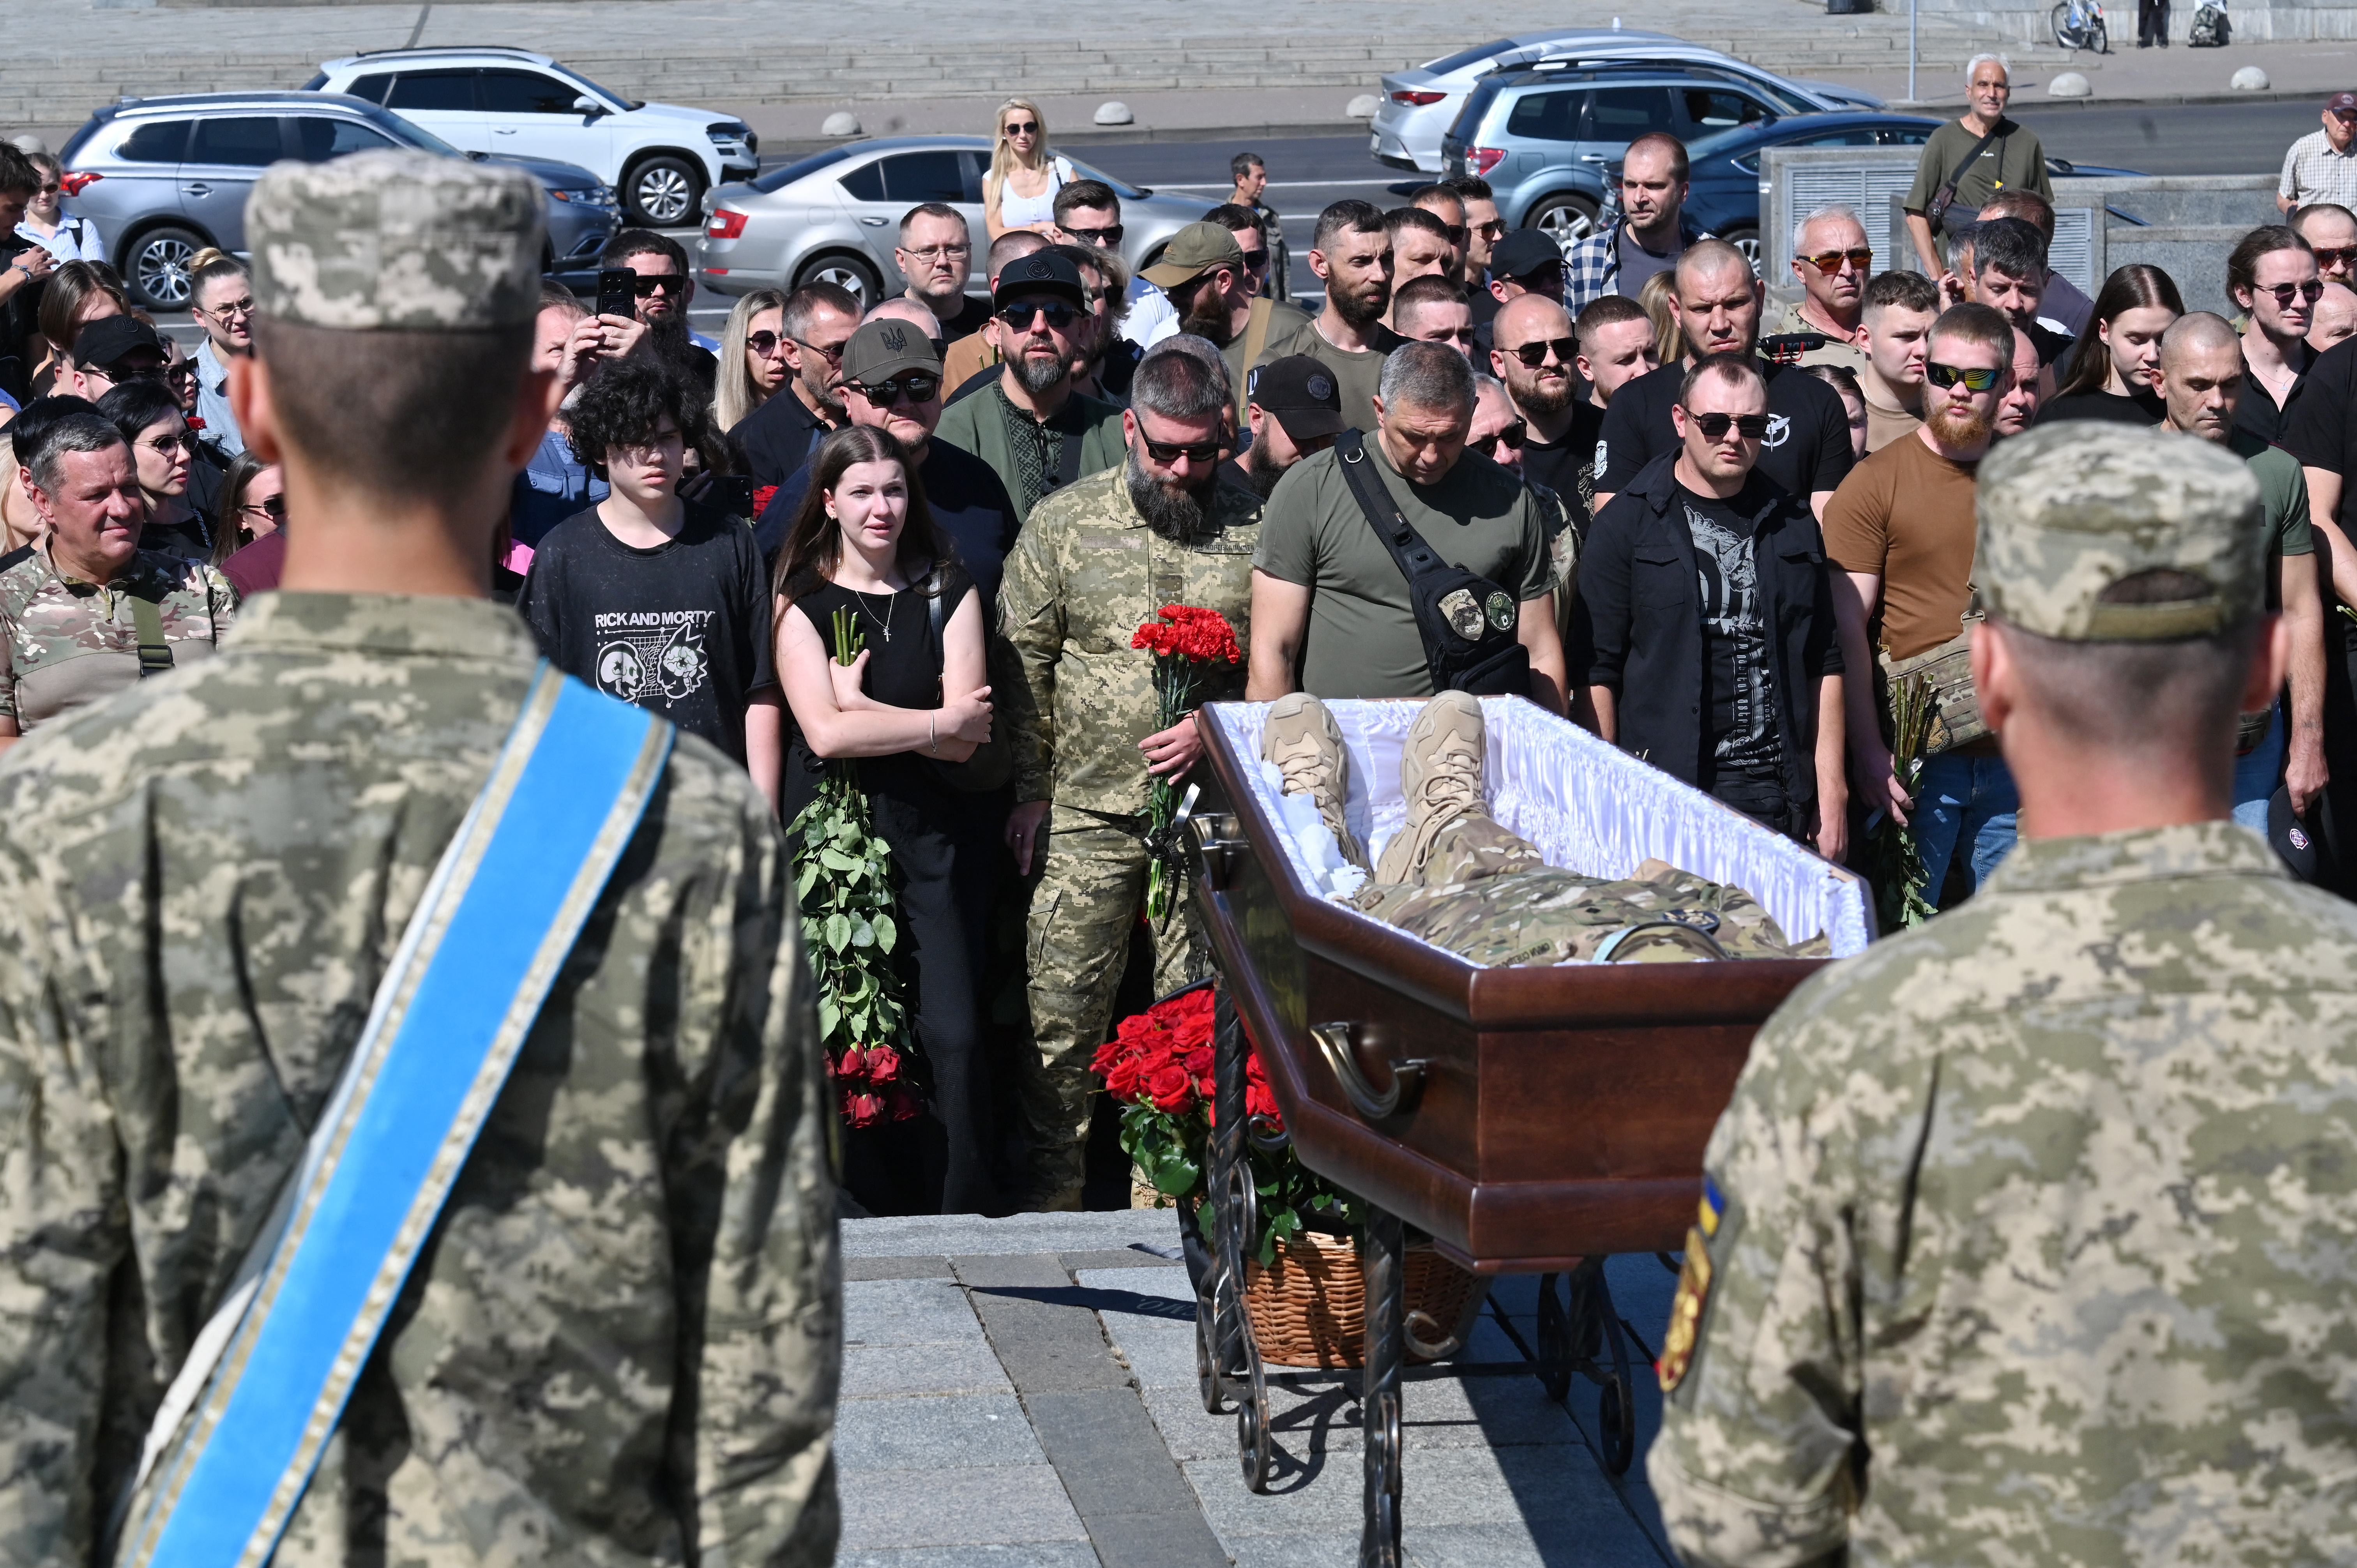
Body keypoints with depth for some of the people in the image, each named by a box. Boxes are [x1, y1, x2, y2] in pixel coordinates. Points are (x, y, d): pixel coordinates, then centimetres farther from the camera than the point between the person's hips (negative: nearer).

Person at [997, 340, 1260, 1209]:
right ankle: (1054, 1181, 12)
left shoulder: (1255, 530, 2)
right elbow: (1022, 663, 7)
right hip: (1088, 811, 0)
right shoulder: (1062, 524, 3)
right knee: (1061, 1006, 0)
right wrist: (1028, 790, 4)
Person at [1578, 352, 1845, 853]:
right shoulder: (1625, 525, 1)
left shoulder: (1792, 524, 13)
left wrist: (1830, 790, 7)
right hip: (1665, 798, -3)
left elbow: (1824, 665, 14)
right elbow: (1598, 670, -2)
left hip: (1775, 793, 3)